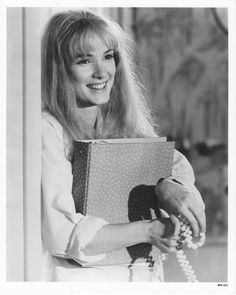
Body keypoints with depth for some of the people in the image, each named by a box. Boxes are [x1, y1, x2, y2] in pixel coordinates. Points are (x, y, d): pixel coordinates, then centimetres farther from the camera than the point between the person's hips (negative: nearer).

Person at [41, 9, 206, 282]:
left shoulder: (123, 120, 8)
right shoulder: (48, 130, -12)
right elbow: (61, 235, -17)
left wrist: (169, 185, -18)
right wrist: (147, 231, -18)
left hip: (140, 274, 6)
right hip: (77, 276, -5)